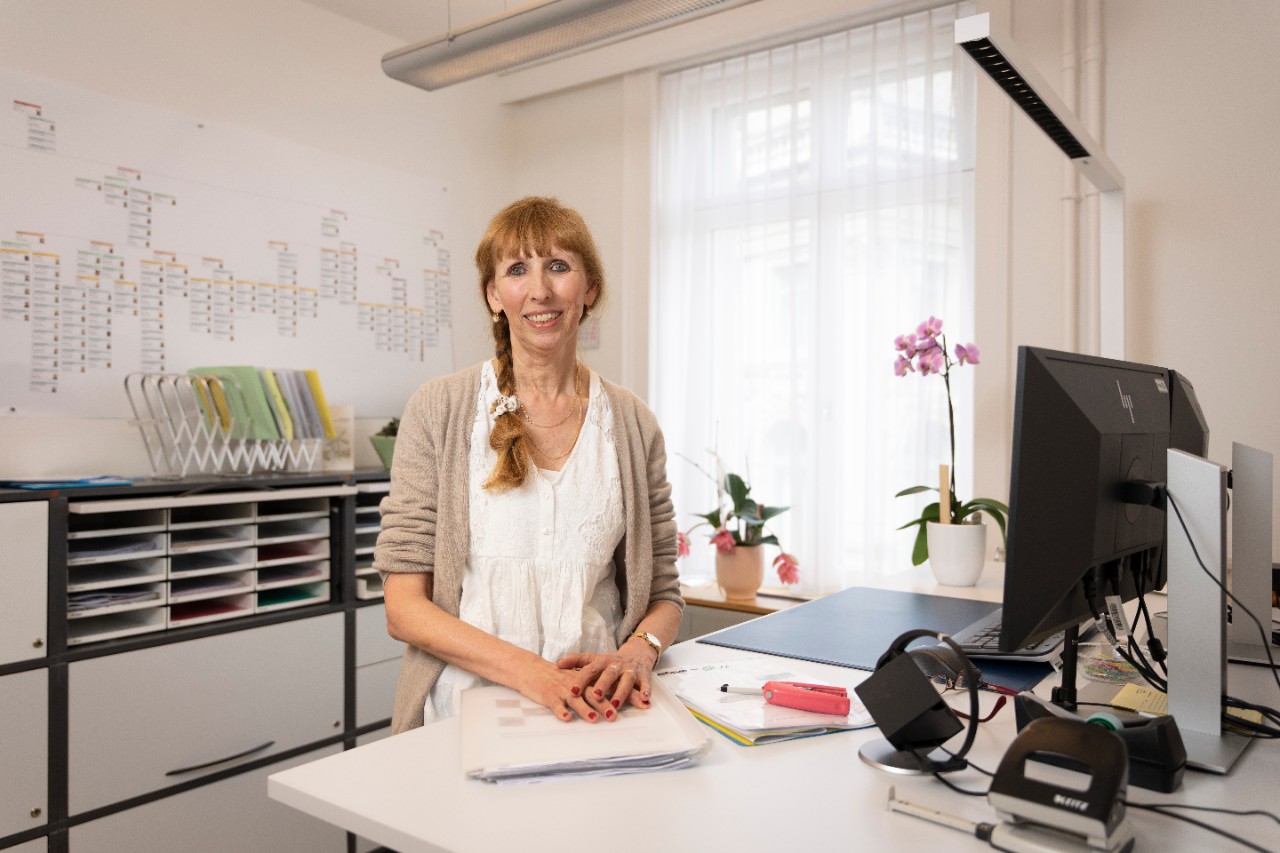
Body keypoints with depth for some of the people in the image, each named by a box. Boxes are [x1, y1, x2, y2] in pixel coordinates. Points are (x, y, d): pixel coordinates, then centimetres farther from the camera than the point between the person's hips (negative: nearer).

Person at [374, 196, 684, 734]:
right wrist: (528, 669, -17)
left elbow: (663, 594, 13)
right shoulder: (437, 411, 1)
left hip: (594, 711, 1)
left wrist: (638, 652, -10)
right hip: (467, 712, -1)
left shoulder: (632, 423, 7)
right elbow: (404, 607, -3)